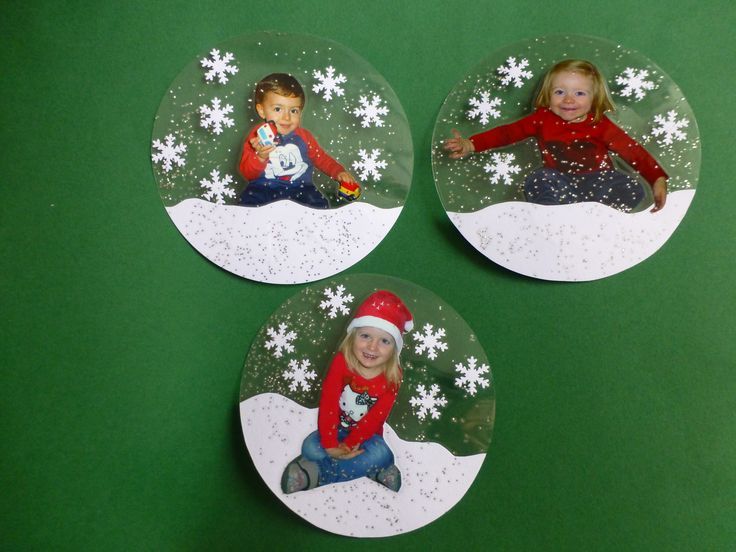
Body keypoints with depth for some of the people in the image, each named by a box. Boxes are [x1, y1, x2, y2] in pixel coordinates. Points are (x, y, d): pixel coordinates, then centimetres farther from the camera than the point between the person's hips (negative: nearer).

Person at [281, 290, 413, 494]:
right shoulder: (341, 362, -17)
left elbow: (375, 418, -18)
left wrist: (347, 445, -23)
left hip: (367, 434, 0)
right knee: (310, 448, -26)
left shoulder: (392, 376, -16)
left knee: (382, 454, -31)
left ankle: (318, 474, -20)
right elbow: (328, 404, -20)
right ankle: (374, 470, -18)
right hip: (337, 428, 0)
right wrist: (330, 445, -26)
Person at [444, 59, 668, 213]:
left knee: (633, 190, -24)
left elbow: (633, 151, -3)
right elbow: (507, 132, -9)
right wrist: (470, 145, -23)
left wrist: (658, 179, -15)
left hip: (597, 178, 1)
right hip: (559, 180, 0)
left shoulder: (600, 125, -2)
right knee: (535, 183, -32)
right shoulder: (543, 119, -1)